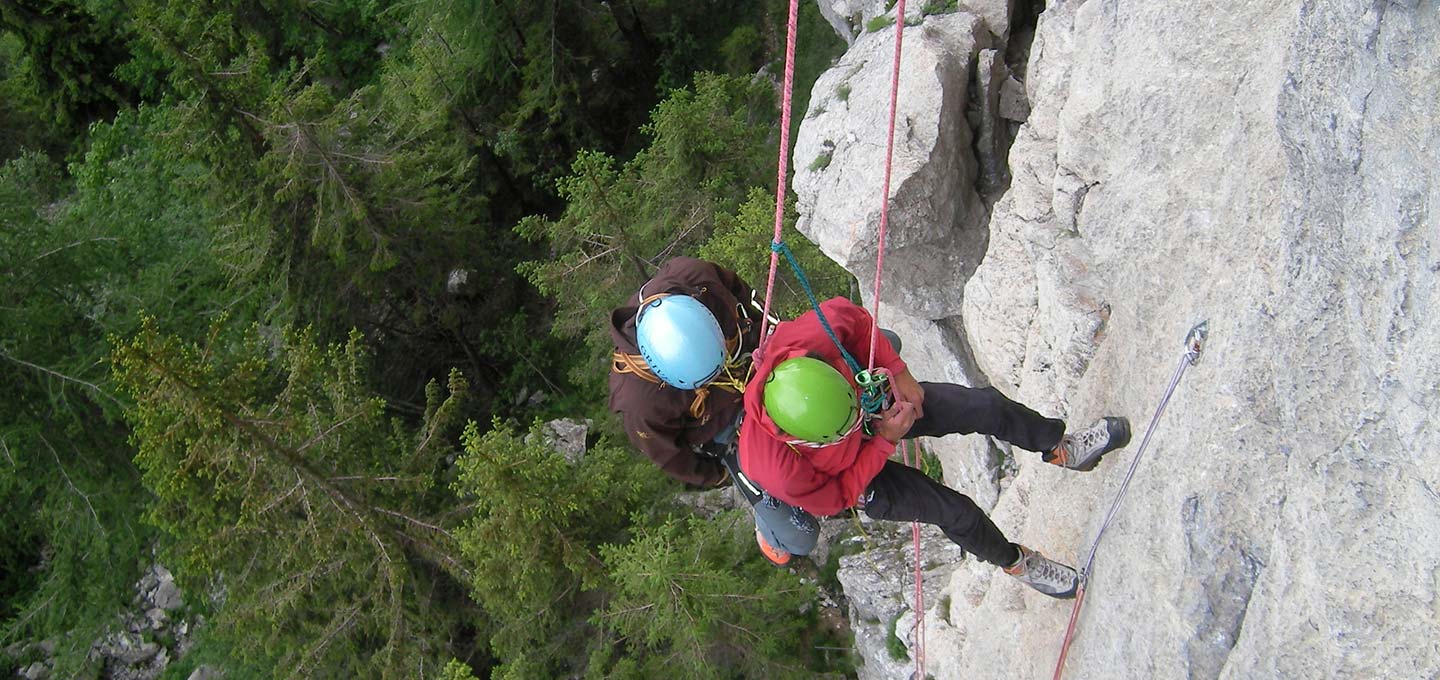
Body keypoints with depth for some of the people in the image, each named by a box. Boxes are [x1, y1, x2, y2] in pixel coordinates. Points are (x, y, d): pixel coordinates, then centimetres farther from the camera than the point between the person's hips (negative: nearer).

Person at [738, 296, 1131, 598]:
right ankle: (1014, 562, 32)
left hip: (875, 400, 4)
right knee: (957, 512, -4)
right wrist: (886, 441, -25)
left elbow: (850, 316, -14)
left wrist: (899, 373, -18)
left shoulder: (808, 337, -41)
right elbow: (832, 500, -23)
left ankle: (1061, 449, 27)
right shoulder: (777, 471, -45)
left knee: (986, 406, -5)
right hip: (854, 478, -3)